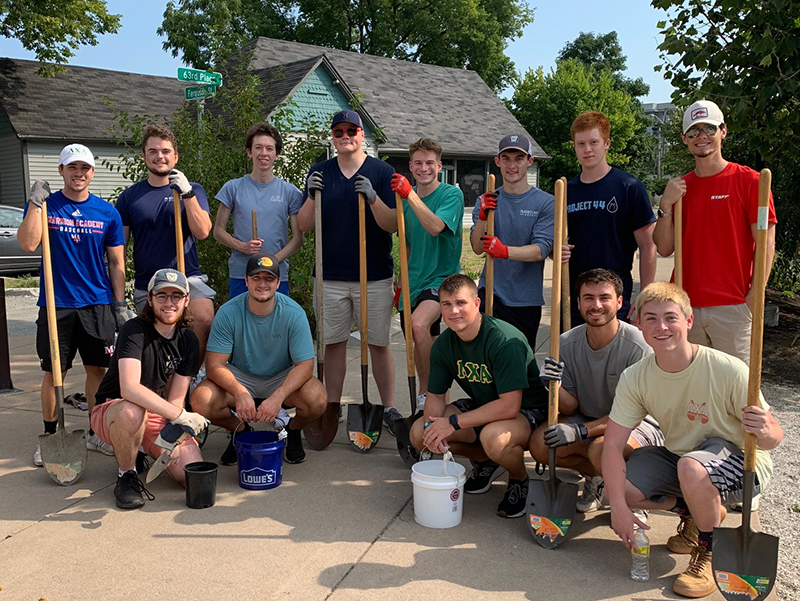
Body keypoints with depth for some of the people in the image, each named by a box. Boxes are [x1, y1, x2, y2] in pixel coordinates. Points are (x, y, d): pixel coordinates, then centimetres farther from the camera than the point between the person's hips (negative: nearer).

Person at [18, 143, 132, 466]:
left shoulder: (106, 212, 5)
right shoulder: (44, 204, 3)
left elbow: (117, 262, 7)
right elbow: (28, 244, -12)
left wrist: (120, 304, 3)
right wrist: (36, 201, -16)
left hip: (98, 304, 1)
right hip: (56, 303, -1)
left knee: (97, 369, 6)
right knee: (53, 372, 4)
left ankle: (96, 433, 20)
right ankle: (49, 436, 19)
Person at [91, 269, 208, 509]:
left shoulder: (188, 341, -2)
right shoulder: (134, 331, -20)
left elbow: (176, 399, -2)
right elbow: (129, 388, -35)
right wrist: (180, 415, -39)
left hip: (157, 415, 5)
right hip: (110, 411, -5)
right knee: (131, 410, -41)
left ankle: (145, 450, 17)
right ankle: (126, 475, -12)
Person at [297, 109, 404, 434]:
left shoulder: (382, 172, 1)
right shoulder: (319, 172, 8)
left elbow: (393, 225, -6)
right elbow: (303, 225, 5)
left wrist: (373, 198, -22)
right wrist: (312, 196, -13)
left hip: (375, 276, -2)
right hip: (330, 276, 2)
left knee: (379, 343, 4)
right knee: (333, 343, 8)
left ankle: (389, 408, 15)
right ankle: (332, 408, 20)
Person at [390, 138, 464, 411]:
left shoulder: (452, 194, -8)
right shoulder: (407, 199, 9)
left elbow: (436, 227, -28)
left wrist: (410, 194, -30)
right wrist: (402, 283, 18)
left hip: (442, 276, -6)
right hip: (415, 279, 6)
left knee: (419, 325, -30)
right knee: (424, 342, 13)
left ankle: (427, 392, -14)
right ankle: (425, 399, 31)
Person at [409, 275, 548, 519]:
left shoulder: (505, 340, -29)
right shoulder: (443, 344, -7)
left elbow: (509, 406, -33)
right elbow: (435, 395, 1)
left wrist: (453, 423, -30)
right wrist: (433, 424, -23)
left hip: (527, 411, -7)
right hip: (482, 407, 7)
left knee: (494, 436, -40)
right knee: (419, 433, -10)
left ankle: (520, 479, -3)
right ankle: (486, 461, 14)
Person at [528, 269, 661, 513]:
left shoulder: (638, 347, -22)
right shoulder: (567, 344, -8)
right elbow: (571, 408, -4)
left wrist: (582, 430, -27)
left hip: (638, 425, -5)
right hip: (587, 419, 5)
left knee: (600, 450, -36)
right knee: (539, 443, -19)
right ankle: (596, 476, 10)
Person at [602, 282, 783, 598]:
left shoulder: (729, 371, -26)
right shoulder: (635, 378, -15)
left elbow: (773, 436, -18)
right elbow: (613, 444, -16)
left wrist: (764, 432, -43)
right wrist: (619, 507, -27)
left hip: (738, 461, -5)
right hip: (678, 456, 5)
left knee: (690, 466, -37)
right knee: (620, 487, -15)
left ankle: (708, 555, -8)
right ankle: (695, 512, 12)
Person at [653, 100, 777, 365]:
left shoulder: (749, 181, -2)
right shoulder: (679, 187, 11)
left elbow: (766, 244, -5)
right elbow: (664, 249, 7)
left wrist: (753, 298, -13)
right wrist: (666, 205, -7)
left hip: (732, 306, -4)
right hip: (686, 305, 4)